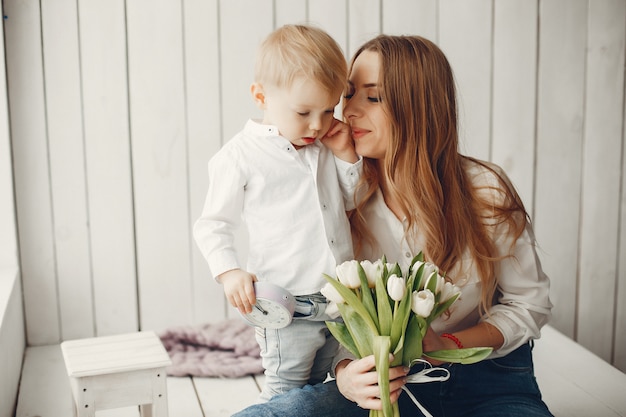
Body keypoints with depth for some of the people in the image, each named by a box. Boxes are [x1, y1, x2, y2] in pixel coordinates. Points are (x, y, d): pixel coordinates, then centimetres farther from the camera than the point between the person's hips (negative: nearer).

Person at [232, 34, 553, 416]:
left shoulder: (486, 191, -9)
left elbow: (530, 303, 0)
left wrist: (448, 345, -16)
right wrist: (345, 372, -23)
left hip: (488, 377, -1)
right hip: (389, 381, 1)